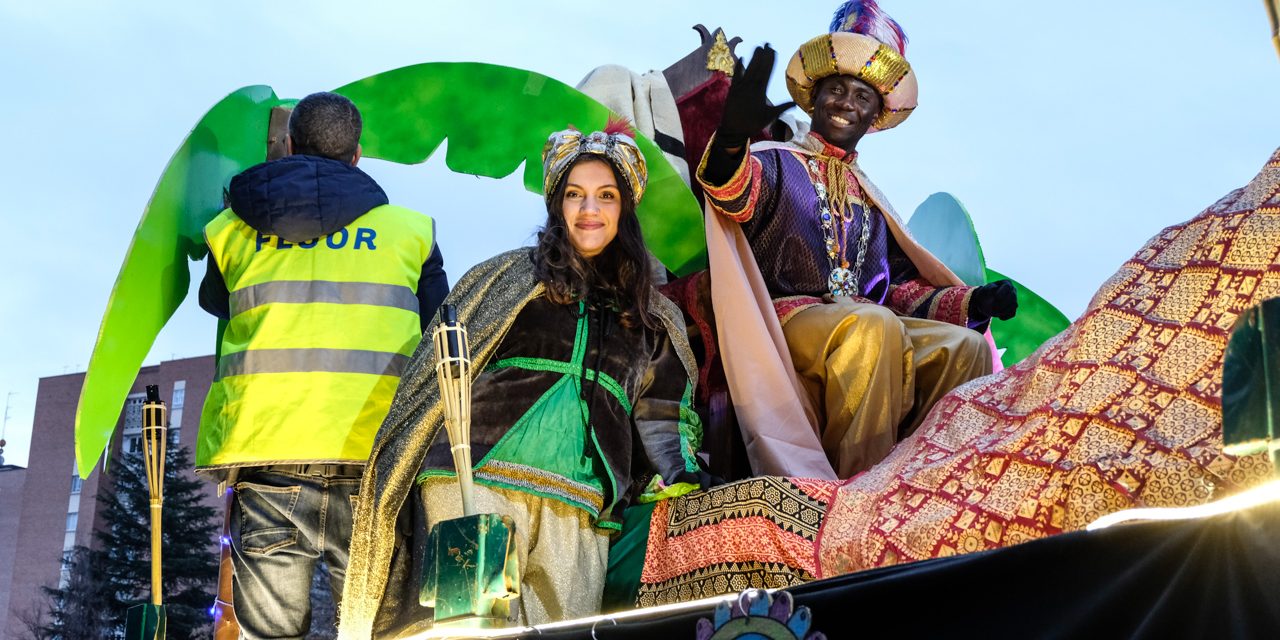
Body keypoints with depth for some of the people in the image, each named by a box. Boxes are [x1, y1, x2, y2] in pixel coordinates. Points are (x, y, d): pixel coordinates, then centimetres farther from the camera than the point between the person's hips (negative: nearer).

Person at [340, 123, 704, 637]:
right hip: (482, 480, -3)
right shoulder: (510, 278, 14)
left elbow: (662, 416, 21)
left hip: (581, 513, 3)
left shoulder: (653, 319, 23)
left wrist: (679, 476, 2)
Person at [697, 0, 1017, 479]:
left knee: (966, 346, -18)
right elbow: (732, 194, -17)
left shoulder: (868, 197, 28)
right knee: (873, 325, -36)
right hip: (789, 319, -6)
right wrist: (732, 136, -41)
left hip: (872, 324, 6)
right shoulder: (775, 163, 9)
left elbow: (899, 286, 24)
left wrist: (971, 300, 5)